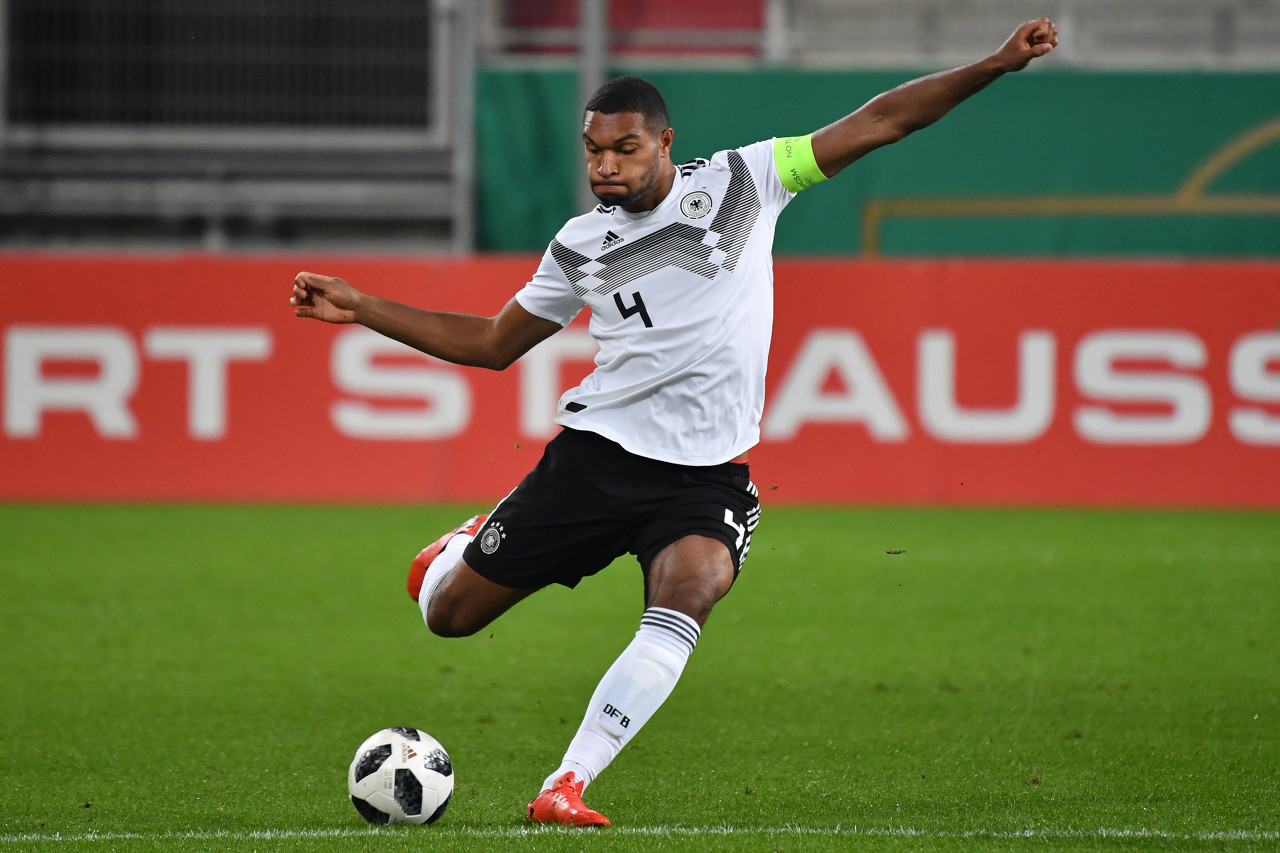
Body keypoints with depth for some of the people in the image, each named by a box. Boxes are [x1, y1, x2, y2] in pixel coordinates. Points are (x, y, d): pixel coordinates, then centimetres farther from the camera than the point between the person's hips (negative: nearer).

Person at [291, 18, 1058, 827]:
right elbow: (493, 343, 20)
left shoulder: (739, 183, -1)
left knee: (690, 588, -34)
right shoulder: (580, 244, 8)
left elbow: (877, 122, -3)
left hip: (706, 477, -3)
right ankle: (466, 548, 43)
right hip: (595, 455, 3)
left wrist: (994, 66, -10)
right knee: (447, 614, 4)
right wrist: (361, 309, 14)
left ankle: (565, 789, -34)